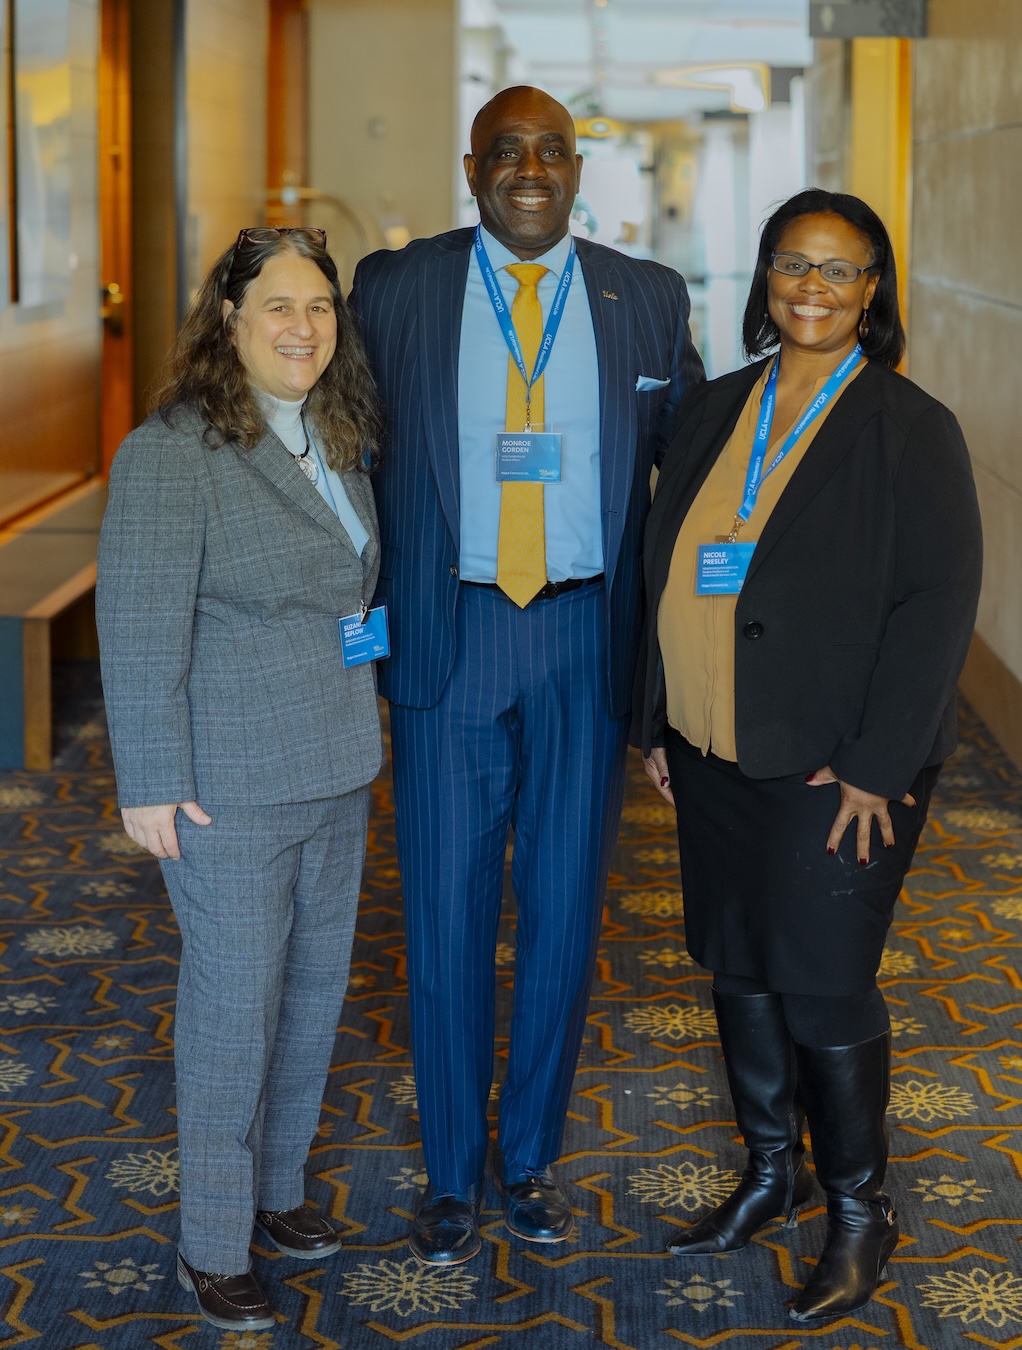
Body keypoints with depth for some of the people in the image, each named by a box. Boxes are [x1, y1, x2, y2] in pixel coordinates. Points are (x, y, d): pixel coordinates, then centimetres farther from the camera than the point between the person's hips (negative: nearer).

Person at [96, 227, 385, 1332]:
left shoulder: (338, 443, 7)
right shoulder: (171, 454, -17)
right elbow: (139, 634, -17)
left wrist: (360, 735, 15)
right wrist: (152, 786, -16)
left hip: (336, 776, 8)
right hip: (228, 788, -7)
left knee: (316, 989, 17)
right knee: (234, 1007, 2)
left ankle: (277, 1190, 36)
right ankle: (211, 1248, 17)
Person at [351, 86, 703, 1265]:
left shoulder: (649, 301, 4)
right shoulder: (394, 288, 0)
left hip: (585, 645, 1)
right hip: (446, 638, -1)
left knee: (565, 909, 10)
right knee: (446, 914, 4)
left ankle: (531, 1157, 29)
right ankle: (451, 1174, 22)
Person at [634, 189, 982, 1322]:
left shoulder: (909, 429, -9)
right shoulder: (713, 414, 8)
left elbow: (937, 603, -12)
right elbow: (664, 571, 14)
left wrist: (875, 767, -15)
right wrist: (654, 721, 11)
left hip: (833, 770, -6)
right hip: (714, 758, 6)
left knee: (822, 983, -1)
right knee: (736, 967, 14)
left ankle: (858, 1210, 19)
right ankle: (770, 1172, 33)